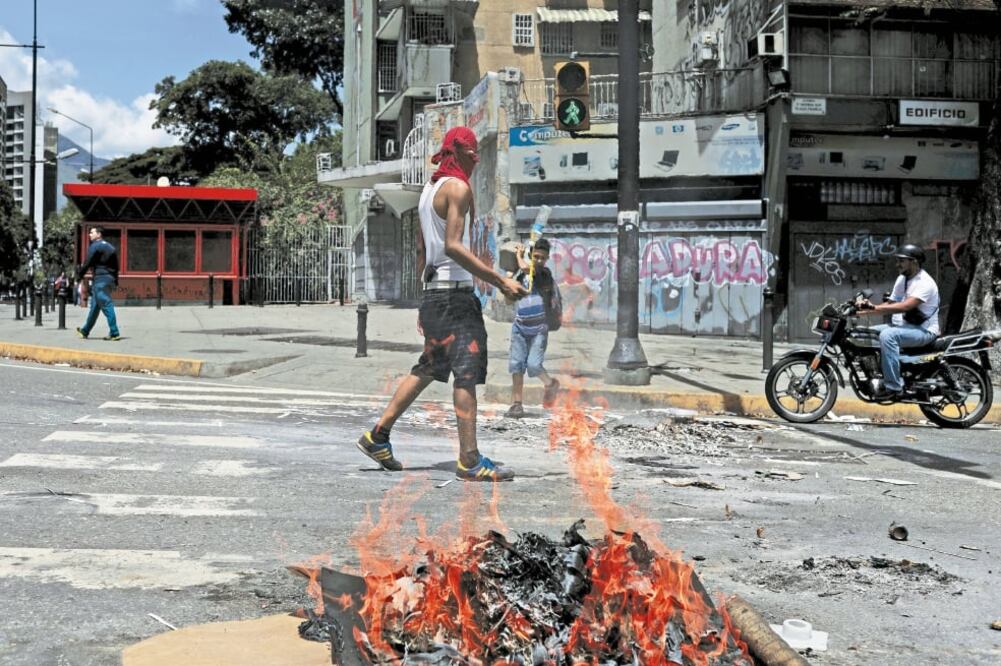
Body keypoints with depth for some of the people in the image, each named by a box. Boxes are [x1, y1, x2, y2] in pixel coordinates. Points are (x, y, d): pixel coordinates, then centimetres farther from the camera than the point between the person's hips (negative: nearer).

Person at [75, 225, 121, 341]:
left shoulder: (95, 246, -7)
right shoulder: (111, 247, 18)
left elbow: (87, 263, -11)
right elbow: (116, 267, 19)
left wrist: (79, 276, -2)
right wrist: (115, 281, 21)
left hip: (100, 278, -9)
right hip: (110, 279, 9)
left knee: (106, 305, -11)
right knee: (94, 306, 15)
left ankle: (114, 333, -15)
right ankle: (85, 331, 24)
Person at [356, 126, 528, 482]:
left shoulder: (430, 189, 19)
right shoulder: (458, 187, -10)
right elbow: (453, 245, -21)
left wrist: (425, 303, 25)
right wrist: (501, 282, -22)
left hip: (433, 292, 10)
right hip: (454, 292, -10)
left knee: (428, 369, 17)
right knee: (467, 373, -9)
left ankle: (378, 436, 20)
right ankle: (470, 460, -9)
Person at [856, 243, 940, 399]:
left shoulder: (924, 282, -17)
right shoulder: (902, 279, 13)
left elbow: (906, 306, -30)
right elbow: (890, 304, 12)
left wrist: (875, 308, -35)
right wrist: (869, 308, -7)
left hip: (923, 331, -10)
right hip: (902, 326, 10)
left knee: (887, 335, -34)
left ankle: (894, 387, -32)